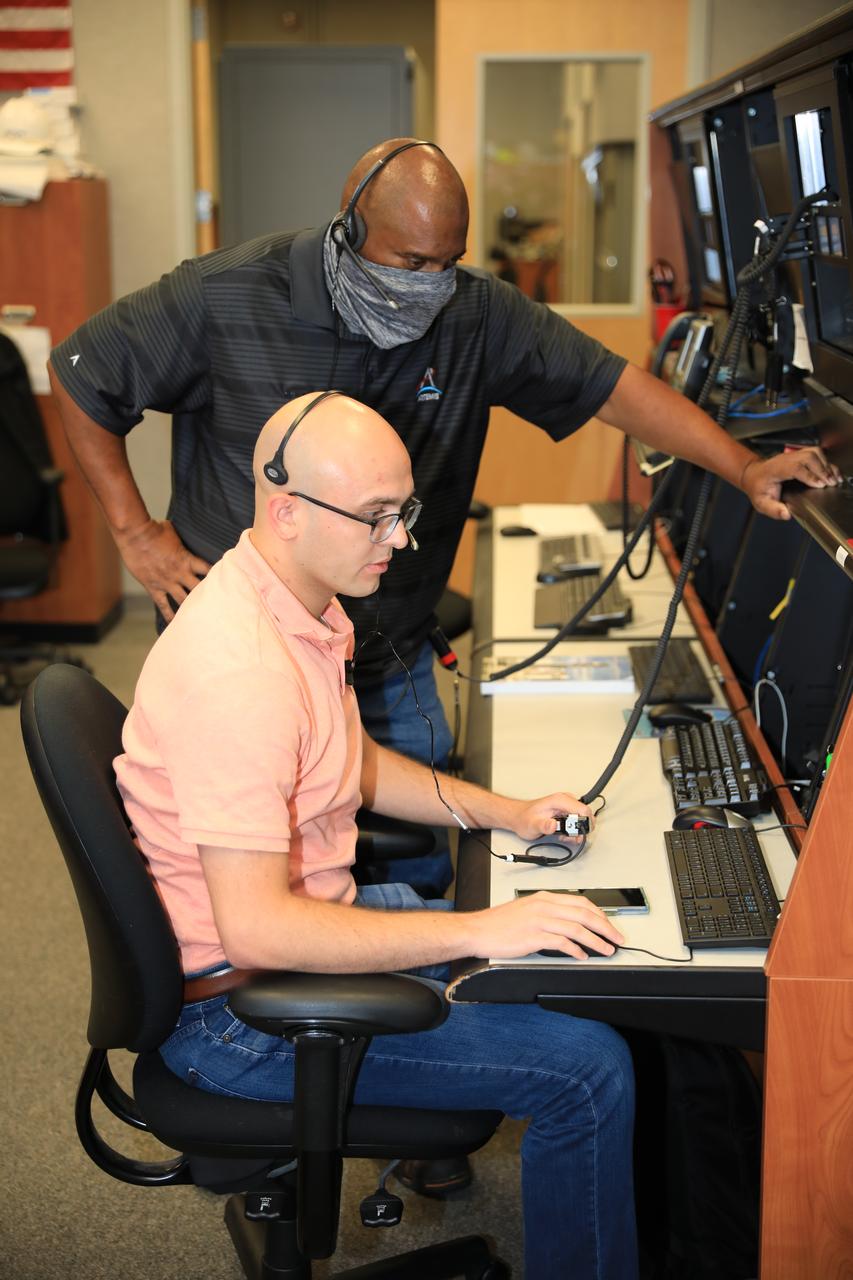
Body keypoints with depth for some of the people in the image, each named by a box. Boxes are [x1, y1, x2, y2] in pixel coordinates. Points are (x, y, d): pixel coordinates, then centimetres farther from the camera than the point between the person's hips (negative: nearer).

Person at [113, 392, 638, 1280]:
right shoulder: (238, 672, -30)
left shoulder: (304, 607, 3)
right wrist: (482, 930, -31)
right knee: (587, 1071, -13)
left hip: (314, 914, 10)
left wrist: (504, 812, 7)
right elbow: (256, 928, -33)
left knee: (572, 969, 18)